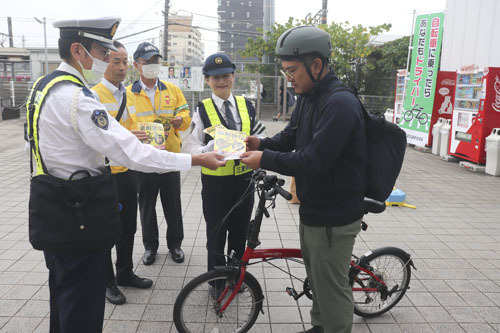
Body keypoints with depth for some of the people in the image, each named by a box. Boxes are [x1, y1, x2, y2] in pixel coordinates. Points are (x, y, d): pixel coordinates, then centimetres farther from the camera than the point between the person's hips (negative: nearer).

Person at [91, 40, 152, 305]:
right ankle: (107, 281, 23)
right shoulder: (94, 95, -13)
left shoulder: (128, 95, 12)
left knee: (128, 228, 17)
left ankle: (125, 273, 34)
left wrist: (141, 137, 4)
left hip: (128, 171, 7)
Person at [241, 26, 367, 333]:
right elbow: (290, 137, 14)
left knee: (332, 287, 6)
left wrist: (265, 159, -22)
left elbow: (313, 161, -28)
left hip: (334, 218, -10)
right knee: (317, 280, 25)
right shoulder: (308, 97, 8)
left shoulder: (340, 104, -23)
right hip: (312, 209, 10)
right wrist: (262, 143, -5)